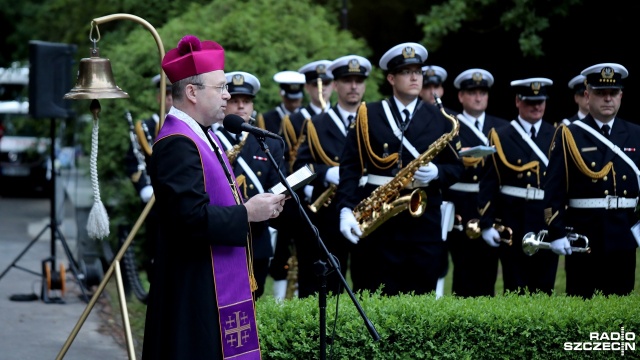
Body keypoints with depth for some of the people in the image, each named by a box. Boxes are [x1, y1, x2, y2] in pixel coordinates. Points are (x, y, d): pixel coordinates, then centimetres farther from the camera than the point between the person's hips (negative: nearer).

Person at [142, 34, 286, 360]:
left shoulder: (202, 135, 14)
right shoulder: (178, 144, -19)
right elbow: (192, 217, -27)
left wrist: (256, 204, 5)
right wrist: (247, 213, -17)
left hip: (220, 281, 10)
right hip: (195, 287, -10)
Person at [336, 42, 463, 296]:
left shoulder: (440, 120, 10)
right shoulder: (368, 115, 5)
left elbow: (456, 167, 10)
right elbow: (350, 166, 1)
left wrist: (437, 173, -13)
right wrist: (346, 210, -11)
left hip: (423, 220, 1)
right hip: (374, 221, -1)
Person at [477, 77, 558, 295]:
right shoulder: (501, 138, 1)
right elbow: (488, 183, -1)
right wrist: (487, 224, -7)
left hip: (549, 222, 2)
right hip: (513, 222, -2)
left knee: (544, 288, 7)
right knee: (516, 288, 2)